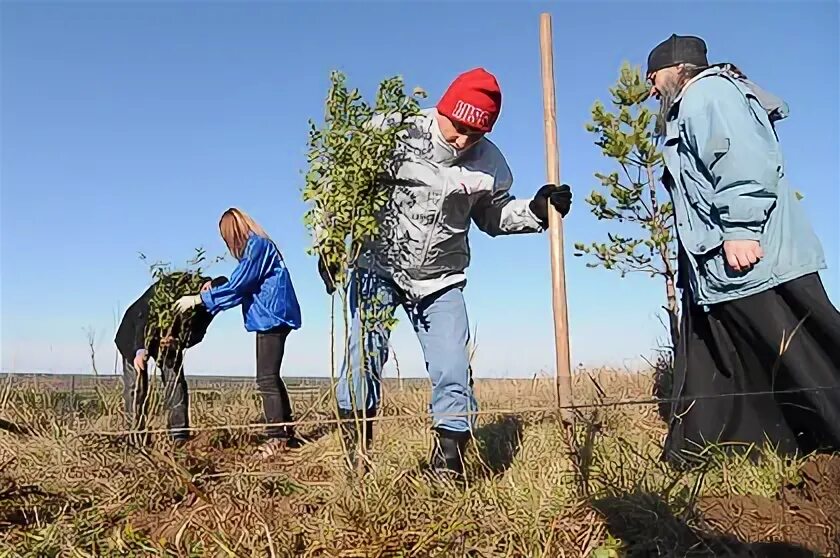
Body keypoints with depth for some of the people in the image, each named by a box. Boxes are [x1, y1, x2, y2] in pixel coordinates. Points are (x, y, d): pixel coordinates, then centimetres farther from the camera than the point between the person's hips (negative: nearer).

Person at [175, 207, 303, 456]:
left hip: (272, 317, -10)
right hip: (272, 318, 10)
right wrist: (213, 291, 23)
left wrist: (199, 299, -8)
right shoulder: (259, 245, 19)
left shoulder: (256, 244, -10)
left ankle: (277, 439, -9)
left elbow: (237, 286, -14)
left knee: (266, 379, -10)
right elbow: (245, 287, 23)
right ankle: (287, 434, 20)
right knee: (271, 378, 14)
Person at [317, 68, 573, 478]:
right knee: (363, 361, -9)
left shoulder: (489, 163, -4)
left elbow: (493, 215, 12)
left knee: (454, 377, -4)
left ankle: (447, 473, 10)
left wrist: (536, 211, -6)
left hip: (441, 280, 2)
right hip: (378, 268, -2)